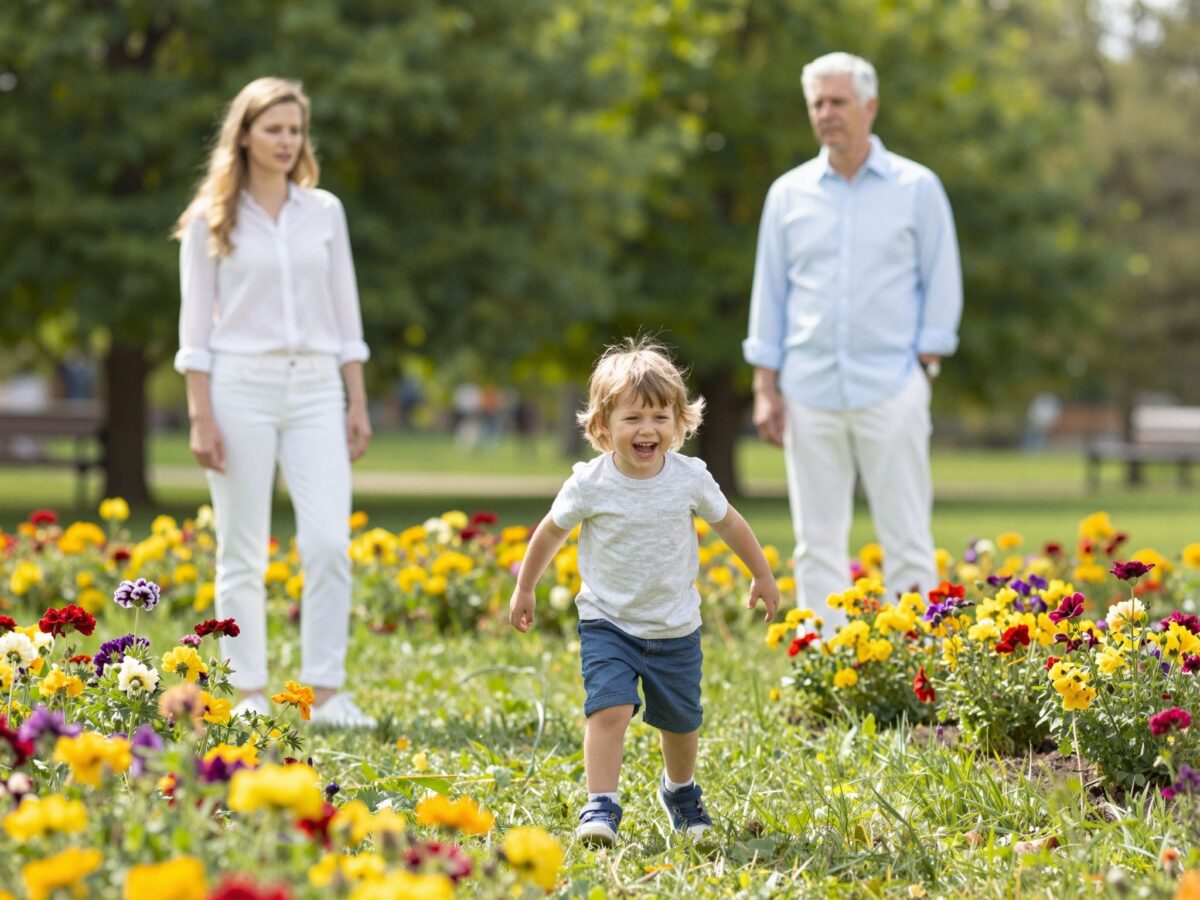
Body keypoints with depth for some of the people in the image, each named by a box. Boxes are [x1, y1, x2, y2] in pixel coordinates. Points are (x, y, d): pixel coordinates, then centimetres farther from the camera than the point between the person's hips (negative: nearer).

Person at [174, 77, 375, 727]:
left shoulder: (324, 211, 10)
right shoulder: (210, 219, 2)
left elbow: (345, 313, 13)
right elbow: (195, 325, 1)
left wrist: (357, 403, 7)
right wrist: (200, 416, -7)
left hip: (315, 387, 2)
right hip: (241, 385, -2)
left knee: (329, 541, -11)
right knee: (242, 551, 1)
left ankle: (327, 694, -6)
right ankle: (249, 695, 9)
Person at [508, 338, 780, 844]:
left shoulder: (690, 479, -10)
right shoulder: (589, 485, -15)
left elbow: (729, 523, 8)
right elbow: (551, 533, 3)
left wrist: (762, 575, 18)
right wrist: (524, 589, 11)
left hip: (675, 629, 2)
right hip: (607, 624, -2)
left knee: (680, 722, 15)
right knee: (610, 708, -22)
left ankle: (680, 790, 43)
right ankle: (600, 807, -16)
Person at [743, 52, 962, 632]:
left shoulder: (917, 188, 2)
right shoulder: (788, 194, 9)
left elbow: (942, 287, 4)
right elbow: (770, 294, 11)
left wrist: (923, 367, -5)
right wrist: (765, 389, 5)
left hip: (890, 389, -3)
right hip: (811, 392, 3)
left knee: (907, 542, -1)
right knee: (817, 544, 5)